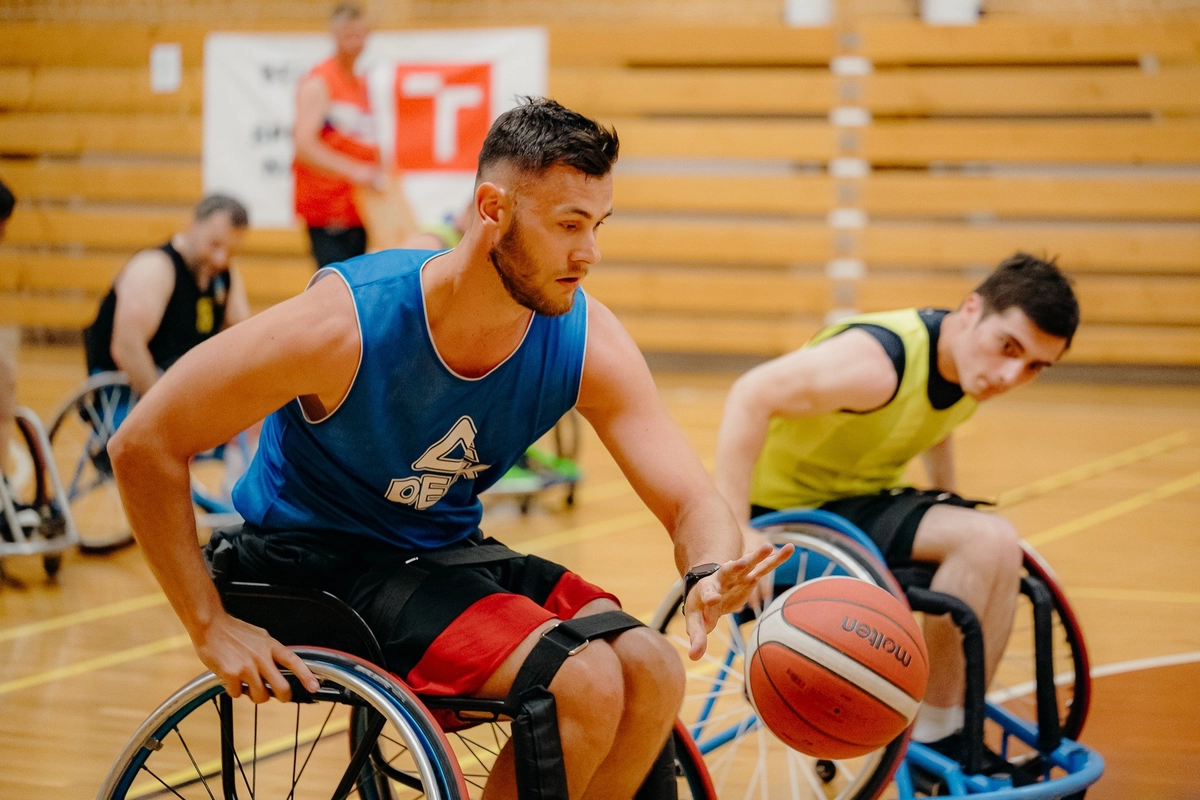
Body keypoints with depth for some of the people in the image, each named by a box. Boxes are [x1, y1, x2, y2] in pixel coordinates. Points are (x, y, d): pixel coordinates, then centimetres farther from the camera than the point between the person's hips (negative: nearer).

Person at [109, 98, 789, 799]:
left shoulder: (587, 341, -14)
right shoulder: (347, 322, -27)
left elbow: (693, 503, -13)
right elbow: (144, 445, -20)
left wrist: (713, 576, -37)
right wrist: (211, 626, -21)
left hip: (446, 552, 6)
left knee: (654, 676, -14)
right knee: (586, 683, -23)